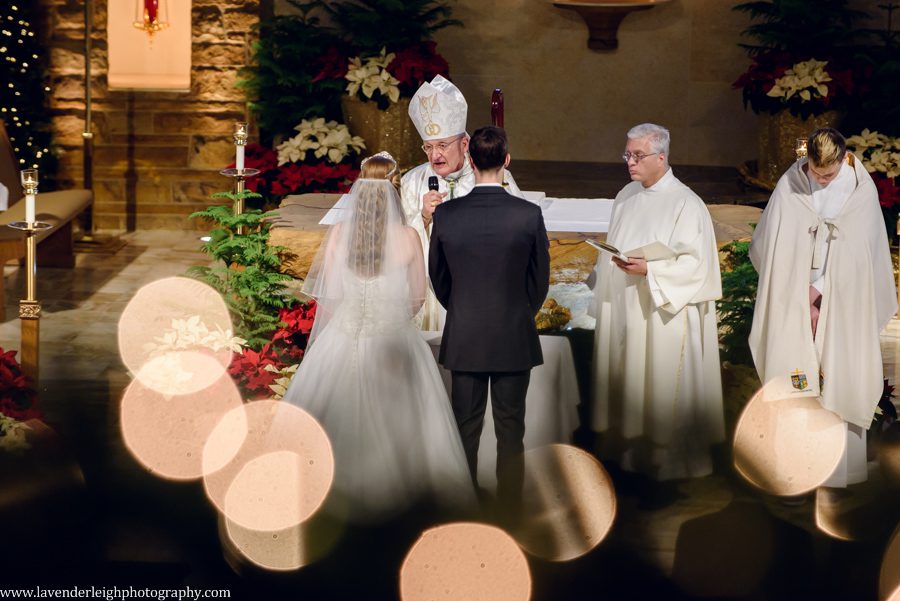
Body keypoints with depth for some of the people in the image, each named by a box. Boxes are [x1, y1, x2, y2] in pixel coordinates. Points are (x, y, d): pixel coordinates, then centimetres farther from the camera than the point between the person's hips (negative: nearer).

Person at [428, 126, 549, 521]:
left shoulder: (446, 215, -10)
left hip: (463, 338, 1)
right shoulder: (529, 215, -13)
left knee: (465, 426, 11)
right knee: (510, 426, 9)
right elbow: (540, 278, -1)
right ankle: (510, 508, 16)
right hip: (514, 339, -1)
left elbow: (438, 277, 3)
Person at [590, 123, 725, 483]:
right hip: (623, 312, 7)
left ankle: (665, 473, 7)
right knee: (628, 386, 10)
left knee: (662, 393, -1)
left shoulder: (685, 203, -10)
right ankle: (629, 458, 19)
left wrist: (648, 270, -24)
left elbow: (695, 263, -15)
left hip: (663, 317, -7)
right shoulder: (626, 197, 10)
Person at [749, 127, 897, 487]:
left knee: (839, 381, 0)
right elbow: (770, 247, -1)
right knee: (792, 378, -2)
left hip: (841, 305, 0)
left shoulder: (861, 189, -5)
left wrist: (819, 291, -10)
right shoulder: (790, 186, -4)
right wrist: (801, 297, -5)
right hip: (793, 303, 0)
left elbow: (858, 251, -6)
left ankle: (839, 465, 8)